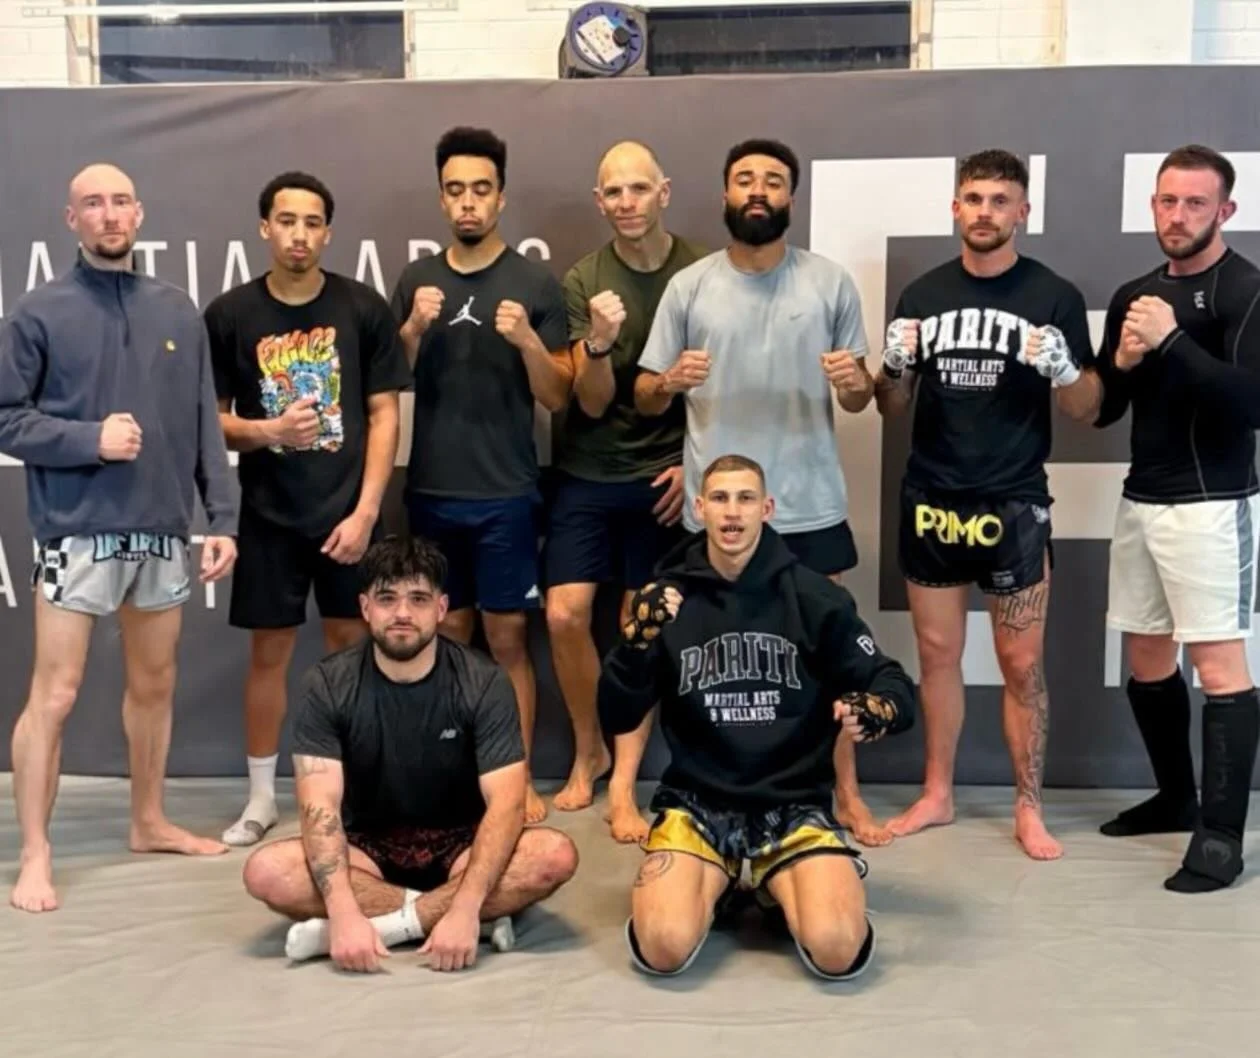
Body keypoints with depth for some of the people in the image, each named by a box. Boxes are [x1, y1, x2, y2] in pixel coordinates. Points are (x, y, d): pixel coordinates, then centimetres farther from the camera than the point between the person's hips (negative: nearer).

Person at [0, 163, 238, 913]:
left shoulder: (179, 313, 7)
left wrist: (222, 519, 1)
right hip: (77, 533, -4)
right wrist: (90, 439, -16)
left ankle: (150, 821, 33)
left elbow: (206, 427, 7)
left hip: (164, 531, 4)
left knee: (156, 685, 16)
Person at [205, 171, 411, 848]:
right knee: (269, 651, 8)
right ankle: (261, 799, 22)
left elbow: (384, 415, -2)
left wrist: (365, 511, -9)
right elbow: (211, 419, 3)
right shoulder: (230, 314, -1)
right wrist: (267, 430, -18)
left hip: (348, 512, 0)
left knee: (350, 648, 8)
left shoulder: (364, 308, -3)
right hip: (270, 515, 0)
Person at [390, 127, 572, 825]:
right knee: (448, 633, 12)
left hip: (505, 494, -3)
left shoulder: (536, 283, -1)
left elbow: (557, 397, -1)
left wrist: (527, 339, -19)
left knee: (506, 635, 2)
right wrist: (413, 330, -9)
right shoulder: (415, 279, 8)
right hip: (431, 491, 3)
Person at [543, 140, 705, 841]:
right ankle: (589, 750, 18)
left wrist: (697, 462, -5)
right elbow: (591, 401, -6)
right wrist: (598, 344, -25)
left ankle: (625, 782, 12)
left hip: (665, 474, -1)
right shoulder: (584, 280, -3)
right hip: (587, 473, 1)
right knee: (565, 615, -6)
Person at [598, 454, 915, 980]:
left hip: (794, 802, 0)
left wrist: (873, 711, -24)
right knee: (664, 948, -23)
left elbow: (898, 690, 0)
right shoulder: (667, 597, 0)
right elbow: (616, 719, -1)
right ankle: (718, 882, 12)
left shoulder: (813, 596, -3)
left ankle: (776, 886, 11)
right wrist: (637, 641, -19)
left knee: (838, 950, -24)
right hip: (697, 802, 1)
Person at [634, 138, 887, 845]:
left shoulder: (831, 282, 2)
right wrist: (669, 382, -18)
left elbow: (858, 400, 6)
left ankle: (847, 794, 23)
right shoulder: (689, 286, 2)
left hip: (809, 504, 0)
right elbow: (644, 398, 4)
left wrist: (855, 381, -17)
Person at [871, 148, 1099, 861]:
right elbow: (891, 407, 10)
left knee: (1023, 663, 2)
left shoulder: (1054, 295, -2)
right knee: (937, 653, 11)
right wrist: (895, 366, -12)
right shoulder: (923, 293, 6)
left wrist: (1063, 370, -22)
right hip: (931, 501, 3)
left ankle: (1029, 810, 16)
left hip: (1014, 504, -3)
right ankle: (937, 795, 24)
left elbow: (1087, 409, -1)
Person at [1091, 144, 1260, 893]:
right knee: (1146, 656, 14)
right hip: (1141, 500, 8)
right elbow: (1102, 408, 14)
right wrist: (1121, 363, -5)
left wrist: (1172, 342, -22)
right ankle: (1177, 797, 30)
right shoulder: (1134, 295, 13)